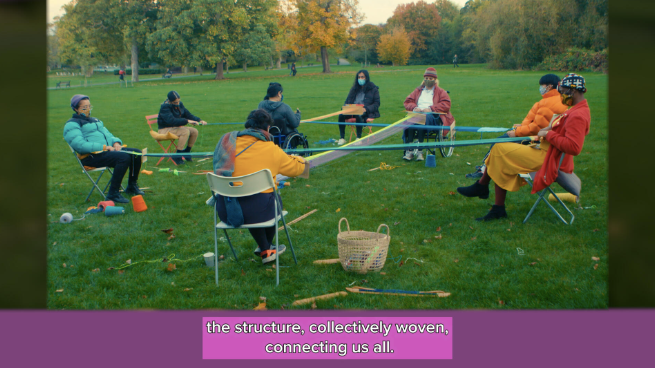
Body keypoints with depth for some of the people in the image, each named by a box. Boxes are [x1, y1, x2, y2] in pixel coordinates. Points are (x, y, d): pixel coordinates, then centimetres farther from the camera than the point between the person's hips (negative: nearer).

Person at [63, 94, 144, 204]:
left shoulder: (94, 120, 28)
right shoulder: (72, 125, -1)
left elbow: (108, 135, 26)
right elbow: (80, 145, -16)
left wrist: (116, 142, 0)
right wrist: (103, 147, -20)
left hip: (108, 149, 9)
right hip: (91, 156, -9)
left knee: (136, 153, -6)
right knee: (124, 157, -32)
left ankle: (132, 186, 7)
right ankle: (113, 194, -29)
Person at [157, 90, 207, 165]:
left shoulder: (179, 104, 2)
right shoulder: (165, 107, -21)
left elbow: (188, 114, 9)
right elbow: (171, 121, -34)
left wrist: (199, 120, -9)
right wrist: (187, 121, -39)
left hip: (176, 127, 8)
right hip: (166, 129, -8)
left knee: (194, 131, -9)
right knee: (186, 131, -30)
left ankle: (186, 152, 8)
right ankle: (177, 157, -25)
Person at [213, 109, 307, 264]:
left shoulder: (228, 140, 2)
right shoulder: (271, 150, -7)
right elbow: (296, 169, 7)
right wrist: (301, 160, 33)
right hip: (257, 212, -3)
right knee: (276, 199, 30)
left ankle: (265, 250, 44)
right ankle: (268, 249, 45)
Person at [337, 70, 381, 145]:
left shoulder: (373, 89, 7)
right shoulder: (354, 88, 22)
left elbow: (376, 104, 2)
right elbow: (348, 100, 24)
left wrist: (366, 109, -16)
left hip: (366, 113, -5)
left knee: (358, 116, -40)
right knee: (341, 115, -25)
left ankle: (359, 138, -31)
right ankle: (342, 138, -20)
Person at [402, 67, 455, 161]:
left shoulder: (440, 92, 20)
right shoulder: (418, 91, 31)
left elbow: (446, 105, 3)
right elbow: (407, 102, 21)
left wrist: (431, 108, -11)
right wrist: (414, 107, -2)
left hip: (432, 116, -3)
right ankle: (409, 150, -43)